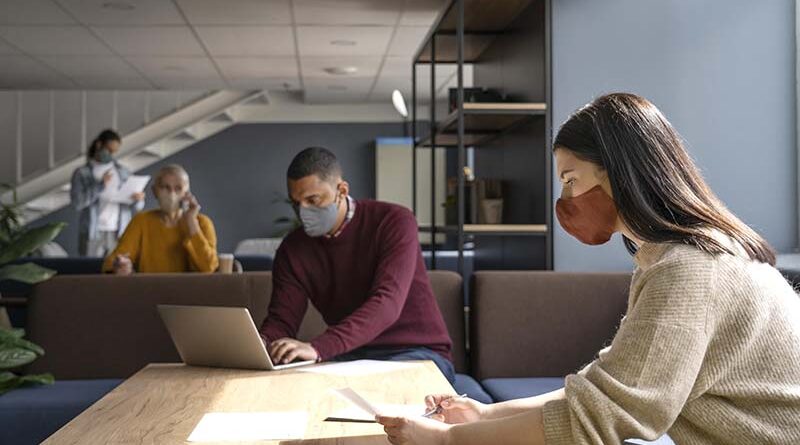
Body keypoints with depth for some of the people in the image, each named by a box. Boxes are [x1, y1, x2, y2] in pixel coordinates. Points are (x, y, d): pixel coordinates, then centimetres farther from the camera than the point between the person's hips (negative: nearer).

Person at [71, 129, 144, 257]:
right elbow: (77, 202, -7)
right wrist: (100, 185, -14)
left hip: (119, 233, 2)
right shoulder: (82, 173, 6)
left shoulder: (124, 172, 12)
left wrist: (138, 200, -12)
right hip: (93, 233, -1)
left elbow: (136, 207, 10)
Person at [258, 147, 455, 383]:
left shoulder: (394, 222, -13)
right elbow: (282, 318, 0)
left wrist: (317, 348, -42)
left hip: (416, 354, -4)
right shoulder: (293, 249, 4)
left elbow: (387, 303, -28)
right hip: (350, 357, 5)